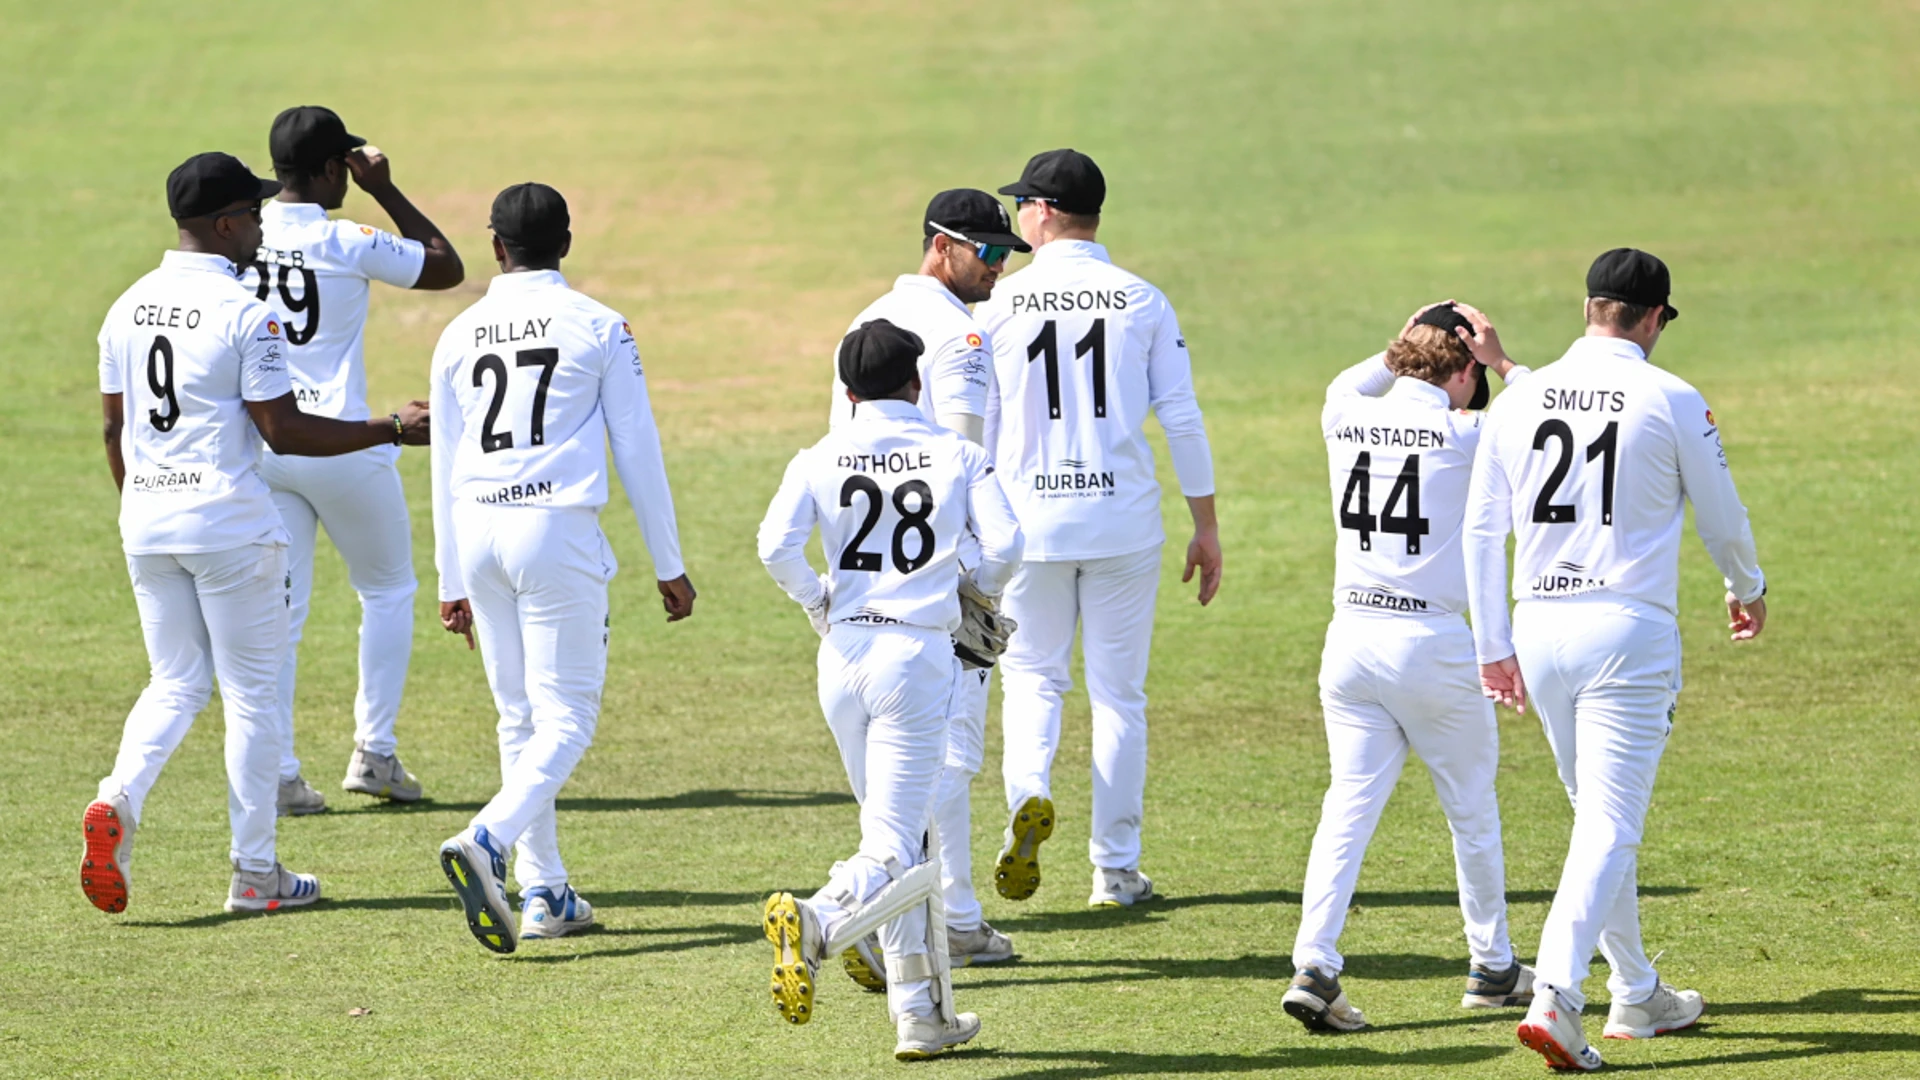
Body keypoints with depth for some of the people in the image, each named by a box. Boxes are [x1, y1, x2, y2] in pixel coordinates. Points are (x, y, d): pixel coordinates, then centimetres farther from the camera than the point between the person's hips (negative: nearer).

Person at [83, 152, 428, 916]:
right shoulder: (244, 314, -14)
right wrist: (392, 430, -8)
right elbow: (283, 432, -15)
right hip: (228, 521, -6)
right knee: (250, 691, 5)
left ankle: (118, 802, -13)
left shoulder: (128, 308, 6)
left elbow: (114, 429, 11)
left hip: (147, 524, 6)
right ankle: (254, 874, 9)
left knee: (175, 684, 14)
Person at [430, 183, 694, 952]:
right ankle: (487, 839, -27)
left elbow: (445, 465, 14)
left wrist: (452, 584, 21)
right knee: (566, 718, -3)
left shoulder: (460, 335, 9)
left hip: (478, 533, 4)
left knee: (520, 718, 13)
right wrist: (669, 567, 8)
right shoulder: (598, 329, -1)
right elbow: (638, 452, 1)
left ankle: (544, 892, 13)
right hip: (557, 525, -4)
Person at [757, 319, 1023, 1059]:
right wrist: (980, 586, 15)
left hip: (844, 655, 3)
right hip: (919, 652, -3)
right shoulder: (957, 456, 3)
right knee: (895, 845, -5)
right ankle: (817, 923, -36)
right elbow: (1004, 542, -8)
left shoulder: (820, 460, 4)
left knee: (903, 837, 16)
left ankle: (921, 1012, 16)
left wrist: (817, 601, 8)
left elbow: (776, 545, -10)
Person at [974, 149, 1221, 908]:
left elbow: (974, 426, -1)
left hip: (1030, 521, 0)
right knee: (1118, 693, 10)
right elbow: (1181, 418, -2)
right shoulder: (1143, 302, -1)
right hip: (1124, 520, 1)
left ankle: (1028, 790, -13)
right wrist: (1206, 528, 5)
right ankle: (1116, 869, 11)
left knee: (1032, 674, 16)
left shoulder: (1002, 304, -3)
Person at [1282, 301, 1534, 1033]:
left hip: (1351, 638, 4)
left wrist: (1404, 348, 23)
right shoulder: (1464, 437, -10)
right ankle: (1493, 968, 24)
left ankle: (1314, 965, -13)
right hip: (1432, 643, -4)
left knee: (1350, 803, 3)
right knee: (1472, 808, 13)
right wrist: (1501, 365, 6)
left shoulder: (1346, 419, 3)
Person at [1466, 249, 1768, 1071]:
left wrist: (1493, 647, 15)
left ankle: (1637, 994, 27)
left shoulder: (1519, 400, 6)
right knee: (1611, 824, -7)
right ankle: (1555, 997, -22)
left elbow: (1481, 529, 8)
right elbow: (1721, 518, 4)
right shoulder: (1672, 402, -6)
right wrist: (1747, 591, 25)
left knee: (1600, 818, 19)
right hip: (1629, 629, -5)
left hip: (1539, 631, 5)